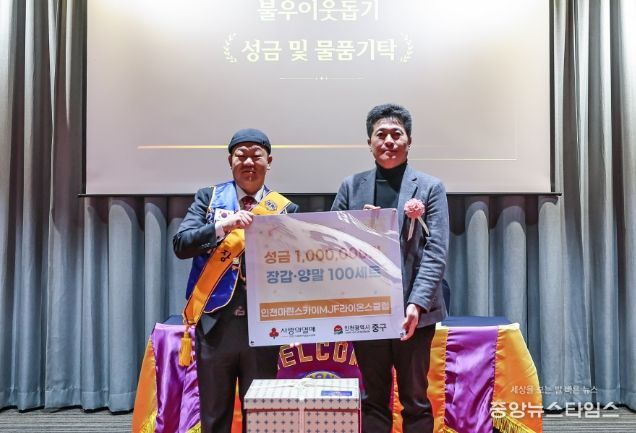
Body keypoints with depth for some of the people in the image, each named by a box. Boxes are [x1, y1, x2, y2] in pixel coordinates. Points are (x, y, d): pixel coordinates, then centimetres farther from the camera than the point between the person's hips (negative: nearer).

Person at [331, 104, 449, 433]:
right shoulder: (351, 187, 8)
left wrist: (417, 303, -18)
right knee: (373, 399, 13)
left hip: (413, 311, -1)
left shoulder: (430, 188, 2)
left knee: (415, 400, 11)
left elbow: (436, 252, -6)